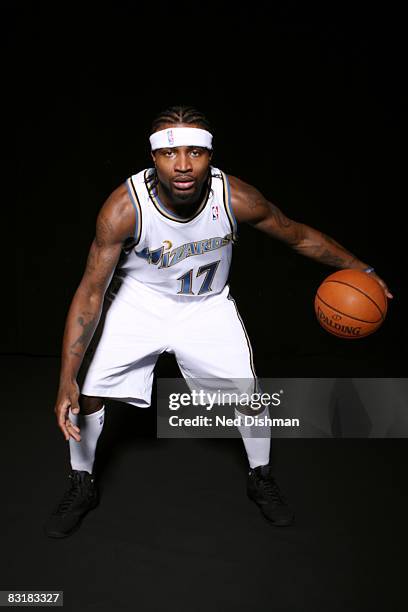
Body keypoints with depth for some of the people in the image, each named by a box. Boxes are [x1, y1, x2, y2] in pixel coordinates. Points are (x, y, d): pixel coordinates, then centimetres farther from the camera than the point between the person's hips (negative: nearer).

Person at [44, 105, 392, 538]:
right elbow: (91, 291, -25)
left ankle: (261, 479, 32)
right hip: (138, 301, -1)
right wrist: (66, 379, -29)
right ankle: (81, 486, 22)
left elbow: (301, 237, -8)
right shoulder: (124, 207, -31)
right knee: (87, 393, -7)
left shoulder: (236, 198, -27)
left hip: (207, 305, 1)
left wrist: (359, 269, -2)